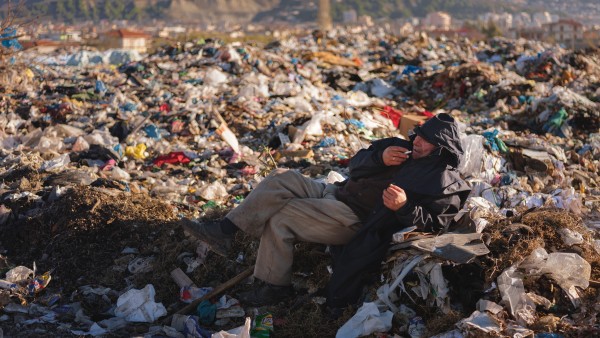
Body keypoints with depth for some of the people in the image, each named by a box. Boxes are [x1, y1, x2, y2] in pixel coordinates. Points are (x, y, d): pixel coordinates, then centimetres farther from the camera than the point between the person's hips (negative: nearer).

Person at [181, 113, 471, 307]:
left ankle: (275, 286, -4)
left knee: (280, 217, -17)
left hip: (356, 219, -8)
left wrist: (404, 207, -32)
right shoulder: (404, 149, 16)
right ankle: (224, 231, -9)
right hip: (338, 193, 9)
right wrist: (380, 158, -7)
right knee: (281, 179, -7)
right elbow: (355, 164, 13)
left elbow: (434, 223, -18)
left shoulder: (444, 181, -7)